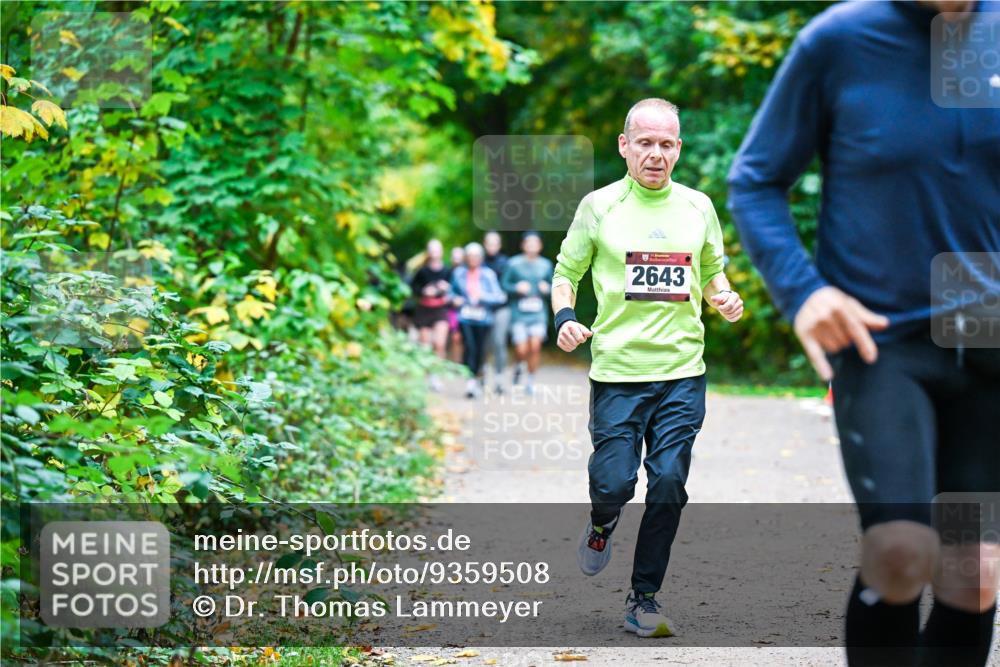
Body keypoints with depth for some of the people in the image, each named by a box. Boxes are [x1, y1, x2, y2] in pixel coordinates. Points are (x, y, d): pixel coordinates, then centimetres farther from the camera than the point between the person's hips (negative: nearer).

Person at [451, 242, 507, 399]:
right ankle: (470, 381, -18)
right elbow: (452, 291, 21)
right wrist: (455, 299, 0)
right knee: (469, 347, -17)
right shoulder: (459, 273, 6)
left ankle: (478, 376, 27)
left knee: (480, 350, 4)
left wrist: (484, 297, -16)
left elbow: (499, 297, -2)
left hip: (483, 318, 0)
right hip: (465, 317, 0)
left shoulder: (488, 274, 0)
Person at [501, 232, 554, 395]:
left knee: (535, 346, -14)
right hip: (518, 313, -2)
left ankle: (530, 381, 3)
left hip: (538, 313, 2)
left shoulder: (546, 265, 10)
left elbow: (552, 285, 19)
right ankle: (520, 366, 28)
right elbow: (504, 284, 3)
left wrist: (547, 289, -3)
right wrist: (516, 288, -15)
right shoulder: (513, 263, 1)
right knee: (522, 350, -8)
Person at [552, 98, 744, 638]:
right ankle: (602, 522, 31)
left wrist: (725, 300, 2)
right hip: (617, 370, -2)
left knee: (669, 484, -2)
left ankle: (643, 600, 12)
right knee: (614, 482, -8)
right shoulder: (599, 206, 1)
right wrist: (565, 318, -11)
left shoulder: (697, 207, 9)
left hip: (683, 373, 2)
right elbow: (566, 272, 7)